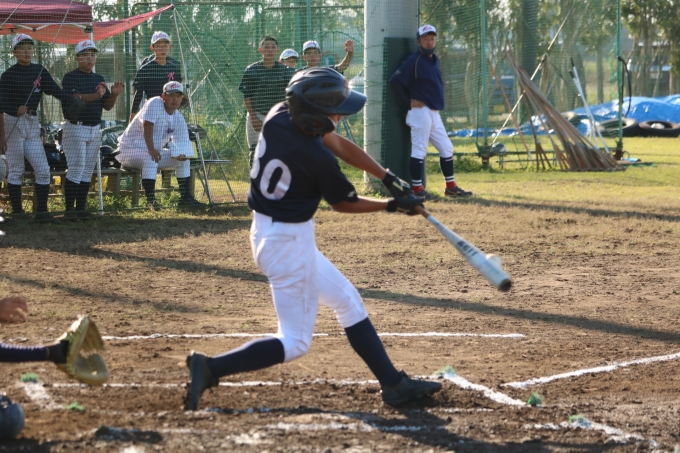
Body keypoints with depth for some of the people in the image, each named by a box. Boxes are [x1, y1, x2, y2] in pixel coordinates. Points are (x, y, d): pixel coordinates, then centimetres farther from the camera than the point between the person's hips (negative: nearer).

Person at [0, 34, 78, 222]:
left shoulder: (40, 71, 7)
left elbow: (55, 90, -1)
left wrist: (74, 101, -15)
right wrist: (16, 110, -34)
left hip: (33, 123, 5)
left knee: (43, 170, 0)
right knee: (16, 170, 0)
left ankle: (41, 211, 1)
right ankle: (17, 210, 7)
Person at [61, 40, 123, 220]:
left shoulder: (98, 79, 14)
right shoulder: (71, 77, -6)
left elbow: (107, 105, 13)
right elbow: (74, 98, -23)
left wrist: (114, 94, -8)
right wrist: (96, 95, -36)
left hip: (95, 129, 6)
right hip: (76, 128, -6)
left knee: (88, 170, 6)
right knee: (76, 168, -10)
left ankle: (81, 208, 10)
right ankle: (69, 209, -6)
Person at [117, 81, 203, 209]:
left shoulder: (179, 118, 2)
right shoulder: (155, 104, -18)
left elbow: (181, 143, 0)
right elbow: (147, 126, -30)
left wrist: (181, 154, -24)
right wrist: (151, 150, -36)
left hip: (155, 152, 8)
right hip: (130, 149, -8)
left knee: (184, 160, 1)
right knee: (150, 159, -37)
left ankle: (186, 198, 8)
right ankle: (150, 200, -36)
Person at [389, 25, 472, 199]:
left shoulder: (434, 59, 15)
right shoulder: (414, 61, -10)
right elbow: (395, 81, -15)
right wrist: (408, 102, -13)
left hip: (434, 113, 9)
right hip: (420, 111, -9)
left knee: (447, 148, 10)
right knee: (419, 150, -7)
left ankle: (451, 187, 17)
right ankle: (417, 189, -5)